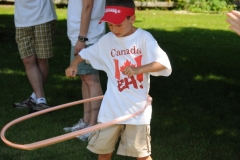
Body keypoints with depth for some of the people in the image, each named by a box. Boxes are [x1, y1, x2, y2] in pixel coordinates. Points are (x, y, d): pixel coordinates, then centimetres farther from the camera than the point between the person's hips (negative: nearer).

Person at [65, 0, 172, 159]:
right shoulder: (107, 40, 3)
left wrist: (139, 69, -32)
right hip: (112, 107, 4)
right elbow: (85, 53, 17)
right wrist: (74, 64, -4)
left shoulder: (144, 38, -9)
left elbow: (165, 64, -18)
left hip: (137, 106, -3)